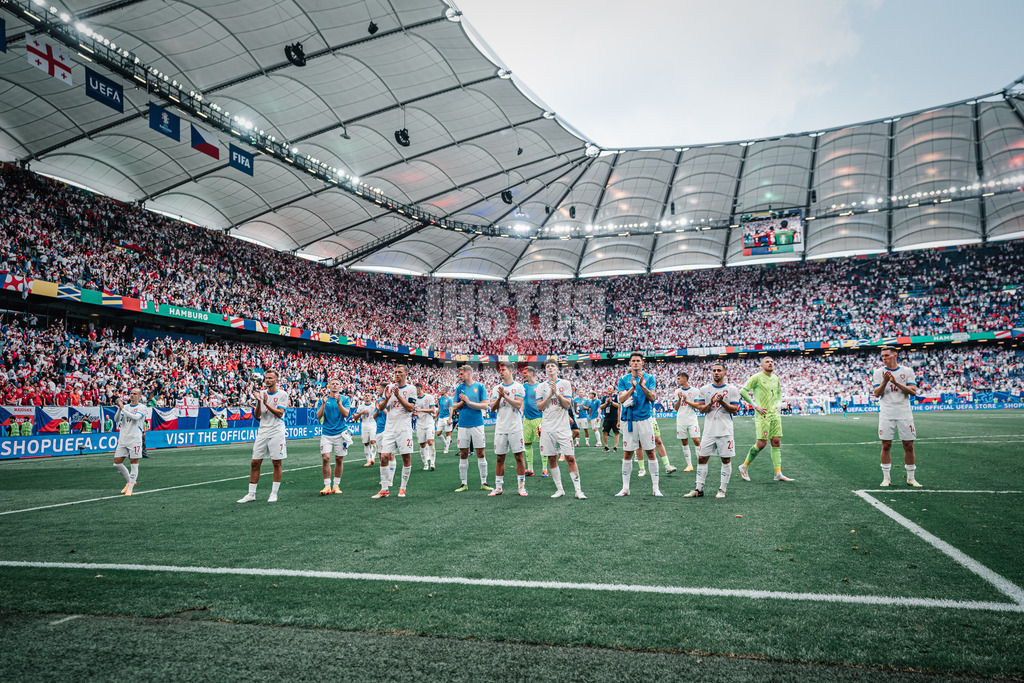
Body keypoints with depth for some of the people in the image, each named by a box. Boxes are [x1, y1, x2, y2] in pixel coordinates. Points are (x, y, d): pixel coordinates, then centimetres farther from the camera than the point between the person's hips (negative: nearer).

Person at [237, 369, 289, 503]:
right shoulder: (261, 394, 11)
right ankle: (251, 494, 11)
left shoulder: (282, 394, -2)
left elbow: (279, 414, -12)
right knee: (255, 463, 3)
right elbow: (257, 416, 6)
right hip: (262, 431, 5)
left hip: (276, 433, -4)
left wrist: (266, 403, -17)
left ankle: (274, 493, 10)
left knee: (276, 463, 0)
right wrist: (258, 403, -10)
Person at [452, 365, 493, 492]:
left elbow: (484, 406, -6)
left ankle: (483, 483, 9)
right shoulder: (459, 388, 8)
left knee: (480, 454, 0)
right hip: (463, 425, 2)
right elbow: (454, 407, 8)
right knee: (463, 454, 4)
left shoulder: (480, 387, 0)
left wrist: (469, 402, -14)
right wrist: (462, 402, -11)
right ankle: (464, 484, 12)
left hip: (477, 424, -2)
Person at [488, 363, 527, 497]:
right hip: (500, 428, 3)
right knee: (500, 458, 7)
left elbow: (518, 405, -11)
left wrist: (505, 395, -16)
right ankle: (498, 488, 14)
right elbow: (492, 408, 5)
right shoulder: (496, 388, 12)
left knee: (519, 457, -2)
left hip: (515, 427, -3)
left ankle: (521, 487, 6)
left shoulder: (518, 387, 1)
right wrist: (499, 397, -10)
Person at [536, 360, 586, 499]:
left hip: (563, 427, -2)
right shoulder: (541, 387, 10)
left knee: (570, 458, -6)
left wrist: (557, 393, -15)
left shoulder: (565, 384, 4)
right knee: (551, 459, 5)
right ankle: (559, 489, 15)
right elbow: (539, 407, 1)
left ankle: (578, 490, -3)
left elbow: (568, 404, -4)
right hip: (547, 428, 2)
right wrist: (550, 395, -10)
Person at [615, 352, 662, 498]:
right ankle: (625, 488, 13)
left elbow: (652, 398, -6)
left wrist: (642, 385, -20)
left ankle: (656, 488, 7)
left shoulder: (649, 378, 4)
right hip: (630, 420, 1)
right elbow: (621, 399, -5)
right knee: (627, 453, 4)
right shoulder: (623, 379, 6)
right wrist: (633, 388, -19)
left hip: (645, 419, -1)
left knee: (650, 452, 0)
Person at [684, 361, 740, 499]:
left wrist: (722, 402, -17)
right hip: (709, 430, 2)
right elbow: (701, 409, 7)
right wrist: (711, 403, -12)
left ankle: (722, 489, 12)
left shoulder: (732, 389, 2)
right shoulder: (705, 389, 10)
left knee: (726, 459, 1)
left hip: (725, 431, -2)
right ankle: (699, 489, 8)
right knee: (702, 458, 1)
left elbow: (735, 410, -3)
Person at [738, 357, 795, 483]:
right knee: (761, 443, -9)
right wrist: (755, 406, -12)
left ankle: (778, 474, 4)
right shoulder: (756, 377, -7)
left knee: (776, 442, 2)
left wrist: (778, 404, 12)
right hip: (762, 415, -6)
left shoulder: (776, 378, 14)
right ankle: (744, 467, 9)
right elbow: (743, 391, -10)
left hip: (775, 414, 7)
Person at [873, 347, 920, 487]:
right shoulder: (878, 372, 6)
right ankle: (886, 478, 10)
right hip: (886, 415, 0)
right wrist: (885, 381, -17)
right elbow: (877, 394, -2)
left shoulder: (907, 370, 4)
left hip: (905, 415, 0)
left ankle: (911, 478, 14)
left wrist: (896, 382, -17)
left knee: (909, 446, 2)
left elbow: (913, 391, -6)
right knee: (886, 445, 1)